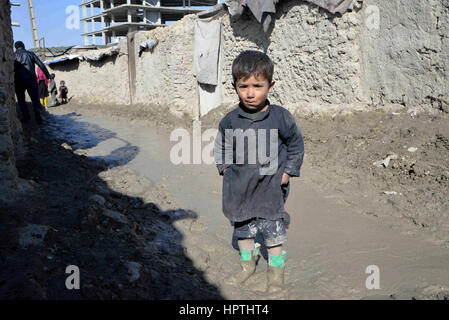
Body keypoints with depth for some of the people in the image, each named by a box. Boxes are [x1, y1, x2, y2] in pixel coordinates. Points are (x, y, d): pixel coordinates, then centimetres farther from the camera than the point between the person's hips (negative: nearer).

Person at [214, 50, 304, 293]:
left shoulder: (280, 117, -10)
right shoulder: (230, 121, -5)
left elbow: (296, 144, 3)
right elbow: (221, 148, 13)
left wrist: (288, 172, -1)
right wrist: (225, 169, 3)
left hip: (270, 188, -2)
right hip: (239, 190, 3)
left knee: (273, 232, 6)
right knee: (242, 229, 17)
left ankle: (276, 272, 26)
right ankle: (247, 265, 39)